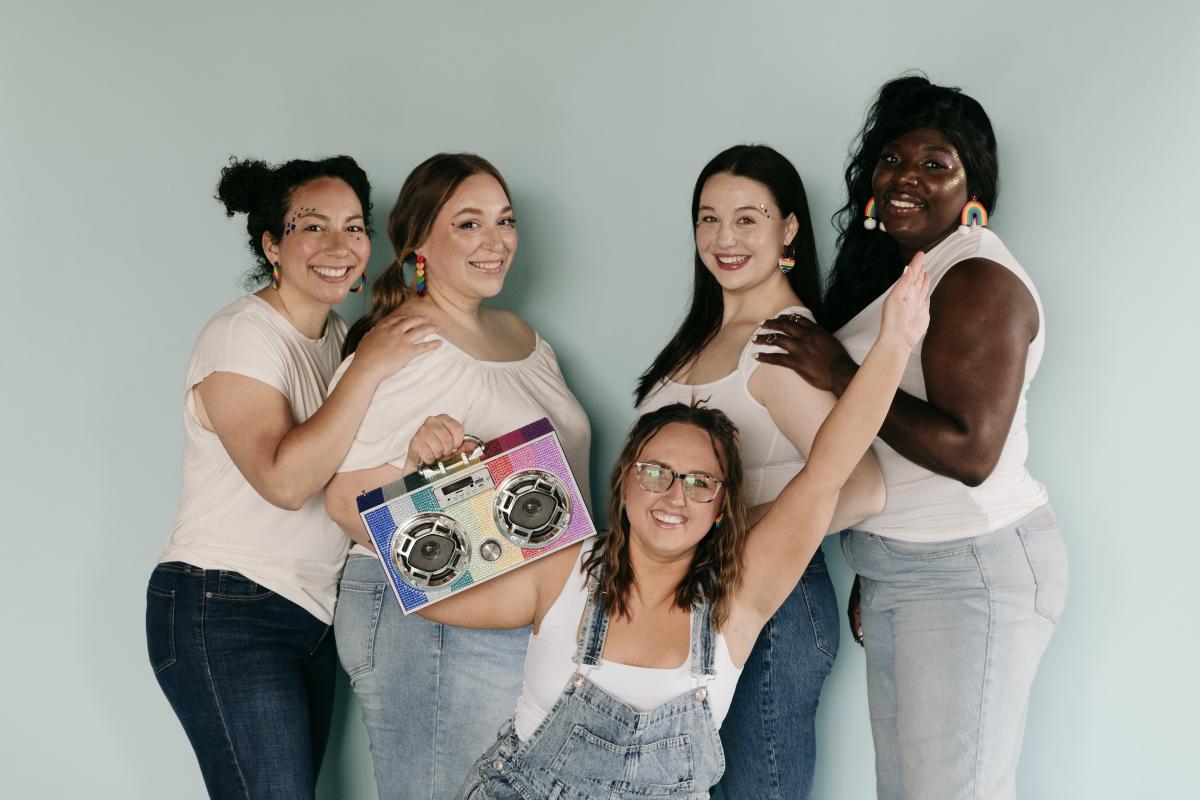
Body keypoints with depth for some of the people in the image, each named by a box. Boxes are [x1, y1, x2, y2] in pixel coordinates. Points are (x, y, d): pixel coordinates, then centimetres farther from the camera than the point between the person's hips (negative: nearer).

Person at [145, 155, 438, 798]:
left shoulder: (336, 333, 11)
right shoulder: (242, 335, -14)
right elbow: (284, 479, -27)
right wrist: (368, 367, -25)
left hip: (311, 614, 8)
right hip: (225, 618, -8)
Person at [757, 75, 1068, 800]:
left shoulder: (980, 279, -14)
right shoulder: (894, 271, 14)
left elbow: (969, 452, -25)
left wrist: (840, 375, -20)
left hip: (970, 572, -9)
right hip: (897, 569, 9)